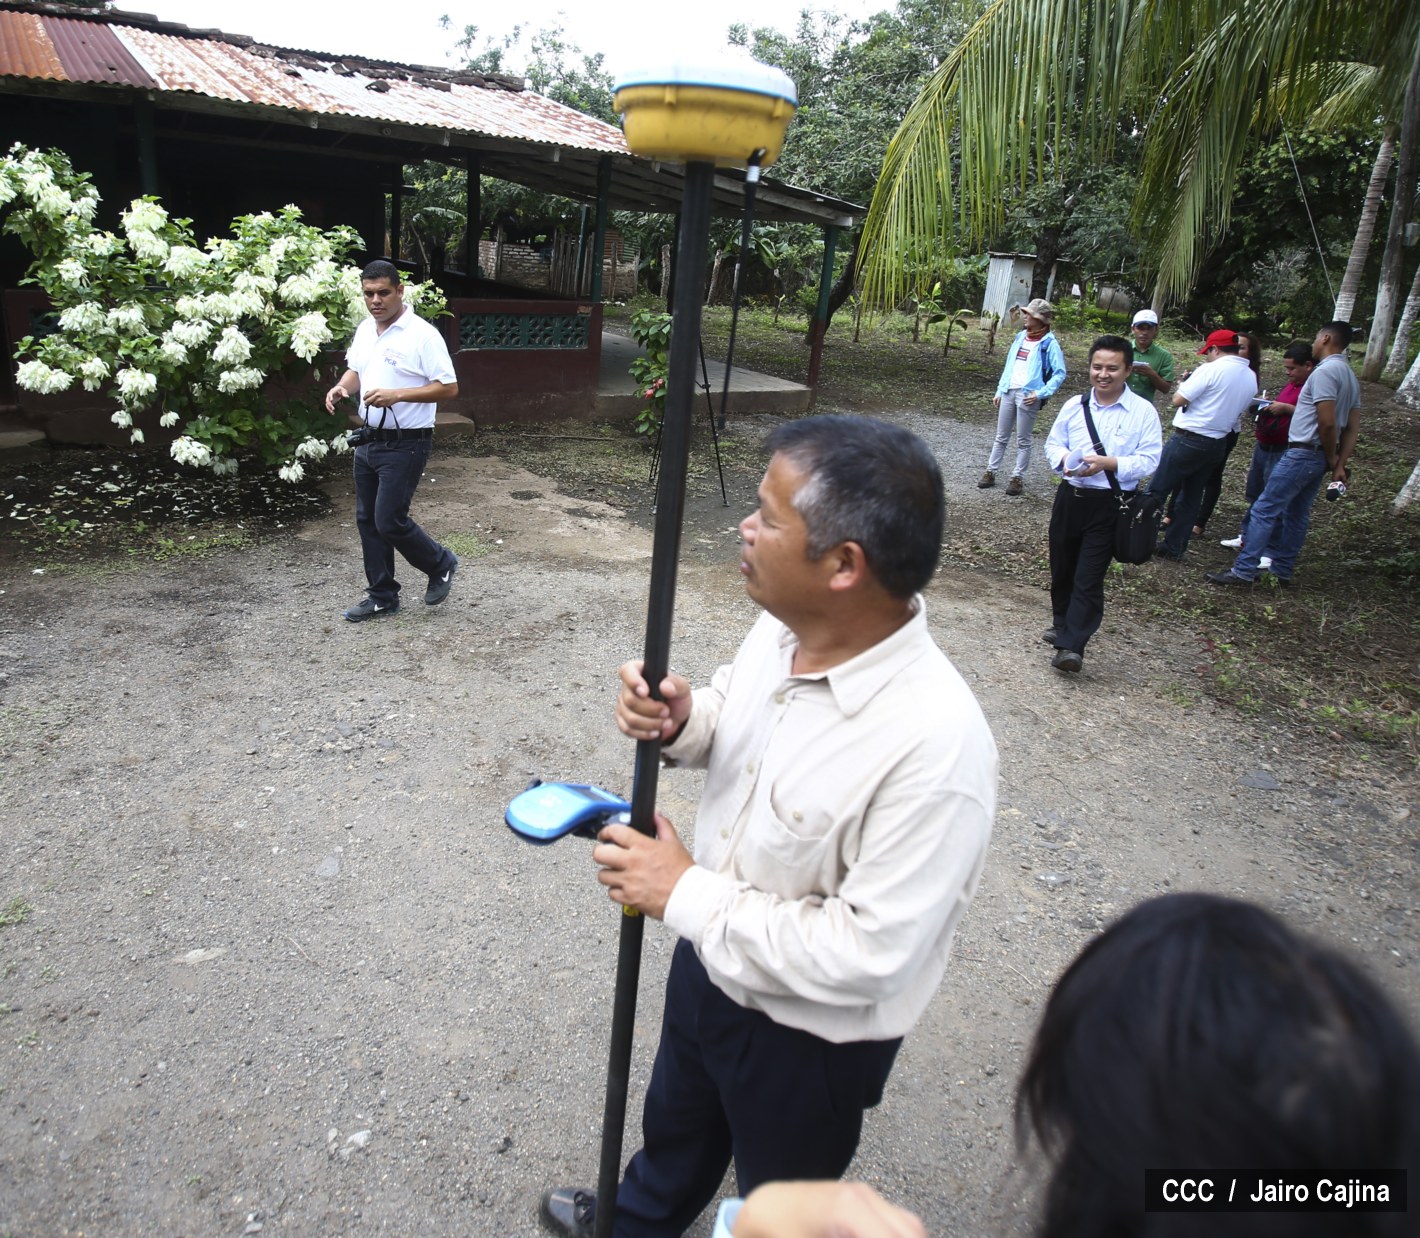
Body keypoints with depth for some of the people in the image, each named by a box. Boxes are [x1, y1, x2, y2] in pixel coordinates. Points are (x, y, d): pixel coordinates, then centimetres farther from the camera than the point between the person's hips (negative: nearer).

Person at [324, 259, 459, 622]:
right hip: (369, 440, 8)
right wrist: (341, 387, 1)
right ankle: (382, 596, 22)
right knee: (367, 520, 11)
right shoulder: (364, 330, 9)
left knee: (389, 521, -8)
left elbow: (448, 387, -17)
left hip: (404, 445, -8)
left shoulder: (422, 334, -14)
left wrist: (397, 395, -25)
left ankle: (441, 564, 18)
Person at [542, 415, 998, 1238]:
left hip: (809, 1038, -6)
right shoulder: (784, 627, -16)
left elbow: (868, 954, -33)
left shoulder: (937, 746, -39)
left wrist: (686, 893, -26)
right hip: (711, 958, 7)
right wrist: (677, 719, -19)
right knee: (674, 1128, 36)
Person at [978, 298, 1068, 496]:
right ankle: (990, 472, 19)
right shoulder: (1020, 337, 12)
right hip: (1009, 391, 6)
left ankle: (1018, 478, 11)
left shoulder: (1049, 343, -7)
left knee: (1023, 441, 3)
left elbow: (1060, 373, -10)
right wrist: (999, 391, 14)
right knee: (1001, 437, 12)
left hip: (1028, 395, -6)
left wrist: (1041, 393, -18)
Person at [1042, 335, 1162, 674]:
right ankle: (1062, 623, 38)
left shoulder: (1143, 412, -6)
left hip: (1110, 505, -4)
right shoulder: (1075, 405, 4)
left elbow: (1149, 461, -9)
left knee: (1089, 577, -7)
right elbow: (1053, 443, 10)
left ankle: (1071, 645, -6)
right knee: (1061, 568, 16)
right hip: (1070, 496, 4)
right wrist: (1064, 459, -13)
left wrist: (1109, 463, -24)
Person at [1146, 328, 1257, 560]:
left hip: (1189, 439, -8)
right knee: (1191, 496, 15)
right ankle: (1174, 547, 20)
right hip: (1218, 443, 8)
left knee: (1157, 491, 1)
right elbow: (1238, 411, 17)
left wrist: (1184, 383, 3)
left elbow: (1178, 400, -17)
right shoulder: (1251, 378, 9)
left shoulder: (1212, 370, -15)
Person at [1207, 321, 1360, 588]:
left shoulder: (1325, 371, -15)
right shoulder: (1350, 376, 16)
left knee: (1264, 510, -8)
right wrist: (1340, 464, 5)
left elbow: (1326, 423, -21)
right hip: (1319, 458, 10)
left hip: (1303, 453, -10)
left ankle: (1243, 571, -9)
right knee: (1296, 515, 14)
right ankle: (1282, 573, 19)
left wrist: (1331, 458, -6)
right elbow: (1353, 428, 12)